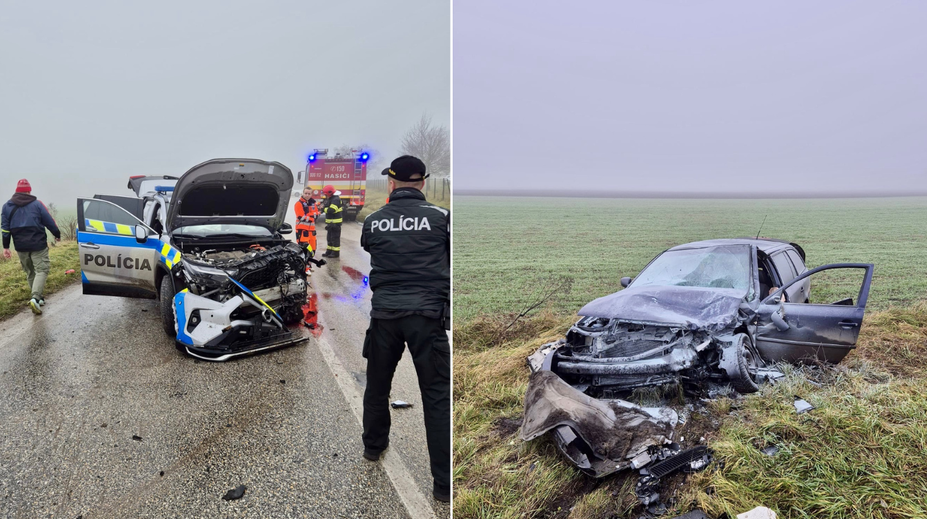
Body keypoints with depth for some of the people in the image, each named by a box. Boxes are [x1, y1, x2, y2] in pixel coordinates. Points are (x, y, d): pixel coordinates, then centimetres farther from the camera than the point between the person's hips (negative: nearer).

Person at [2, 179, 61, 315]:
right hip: (38, 244, -4)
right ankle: (35, 298, -20)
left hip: (20, 246, 4)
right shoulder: (37, 204, -5)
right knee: (41, 270, -2)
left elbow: (5, 227, 5)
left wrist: (6, 246, 8)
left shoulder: (7, 206, 6)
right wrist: (57, 235, 15)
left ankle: (39, 298, 22)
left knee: (30, 272, 17)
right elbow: (50, 222, -2)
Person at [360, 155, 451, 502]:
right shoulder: (440, 217, -4)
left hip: (384, 314, 3)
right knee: (437, 395, 1)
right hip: (427, 314, -3)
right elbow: (448, 260, 7)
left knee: (377, 383, 24)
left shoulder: (372, 221, 4)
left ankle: (373, 445, 45)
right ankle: (444, 482, 2)